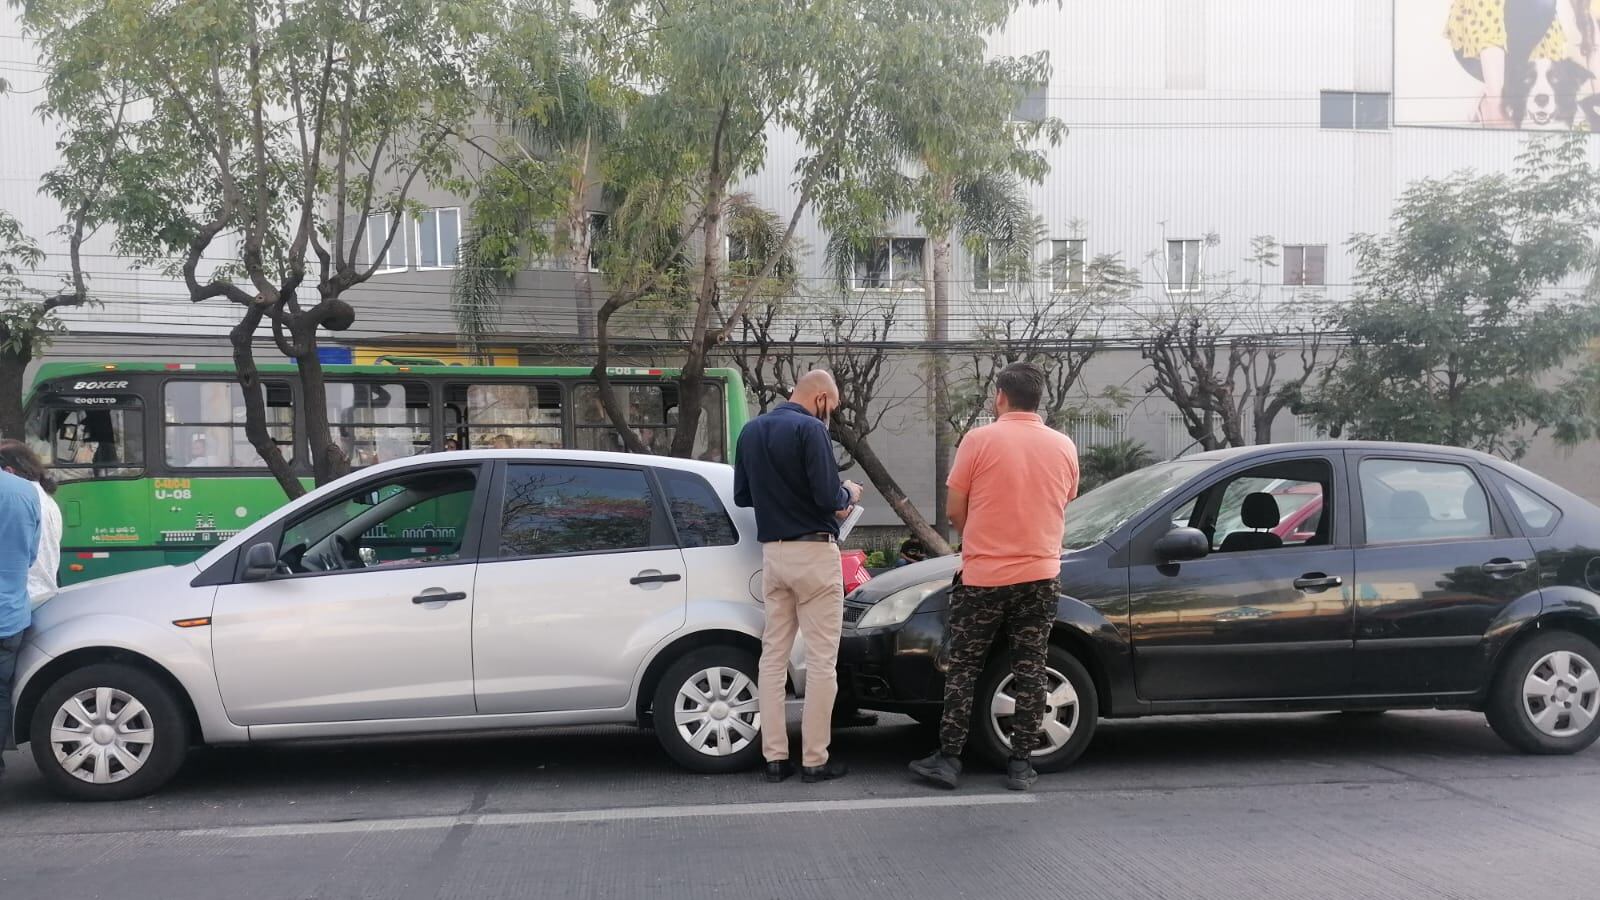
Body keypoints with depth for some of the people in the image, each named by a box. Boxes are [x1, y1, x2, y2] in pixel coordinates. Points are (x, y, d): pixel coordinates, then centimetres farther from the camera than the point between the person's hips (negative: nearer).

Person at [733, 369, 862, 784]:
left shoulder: (751, 430, 11)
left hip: (773, 552, 7)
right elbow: (828, 496, -18)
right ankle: (814, 760, 3)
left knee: (774, 655, 10)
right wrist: (849, 494, 2)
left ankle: (775, 756, 12)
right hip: (813, 552, -7)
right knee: (821, 660, 0)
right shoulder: (809, 429, -13)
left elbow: (742, 495, 15)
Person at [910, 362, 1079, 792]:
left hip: (983, 576, -3)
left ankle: (948, 758, 9)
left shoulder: (980, 440, -9)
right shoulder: (1063, 446, 2)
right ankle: (1021, 764, 10)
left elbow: (955, 510, -4)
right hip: (1040, 575, 3)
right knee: (1030, 670, 8)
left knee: (963, 668, 7)